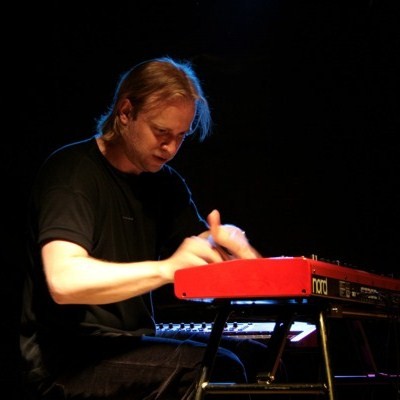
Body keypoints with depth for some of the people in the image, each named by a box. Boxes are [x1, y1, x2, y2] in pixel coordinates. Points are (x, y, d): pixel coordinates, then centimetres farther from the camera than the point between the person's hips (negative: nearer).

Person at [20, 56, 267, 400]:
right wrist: (167, 268, -31)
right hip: (66, 359, -8)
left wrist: (229, 242, -15)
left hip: (131, 344, 8)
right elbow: (64, 281, -26)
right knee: (215, 370, -26)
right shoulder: (72, 172, -11)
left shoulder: (165, 182, 12)